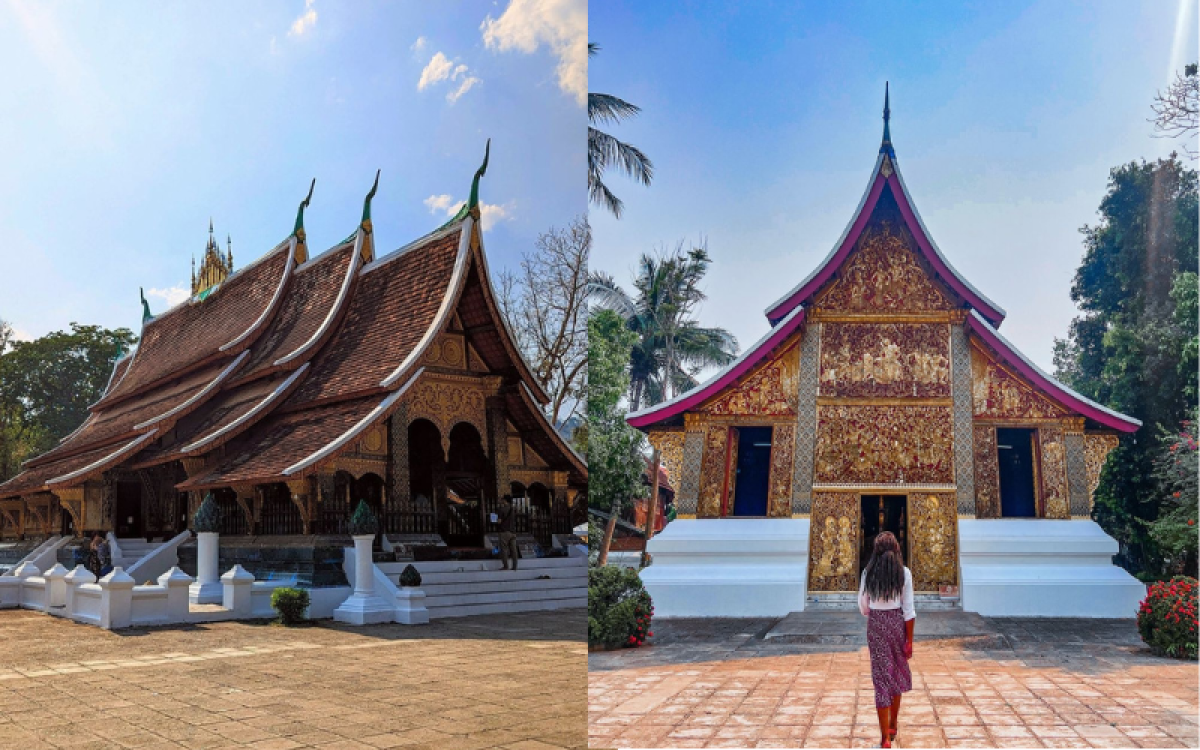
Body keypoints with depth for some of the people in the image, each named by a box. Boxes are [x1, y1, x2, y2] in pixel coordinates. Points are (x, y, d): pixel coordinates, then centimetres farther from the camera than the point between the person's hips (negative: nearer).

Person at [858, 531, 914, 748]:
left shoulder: (869, 572, -4)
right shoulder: (904, 572, -8)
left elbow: (863, 605, 5)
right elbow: (908, 610, -8)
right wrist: (909, 641, -2)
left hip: (875, 626, 0)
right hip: (898, 623, 0)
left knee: (881, 678, 1)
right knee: (897, 674, 20)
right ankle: (892, 727, 34)